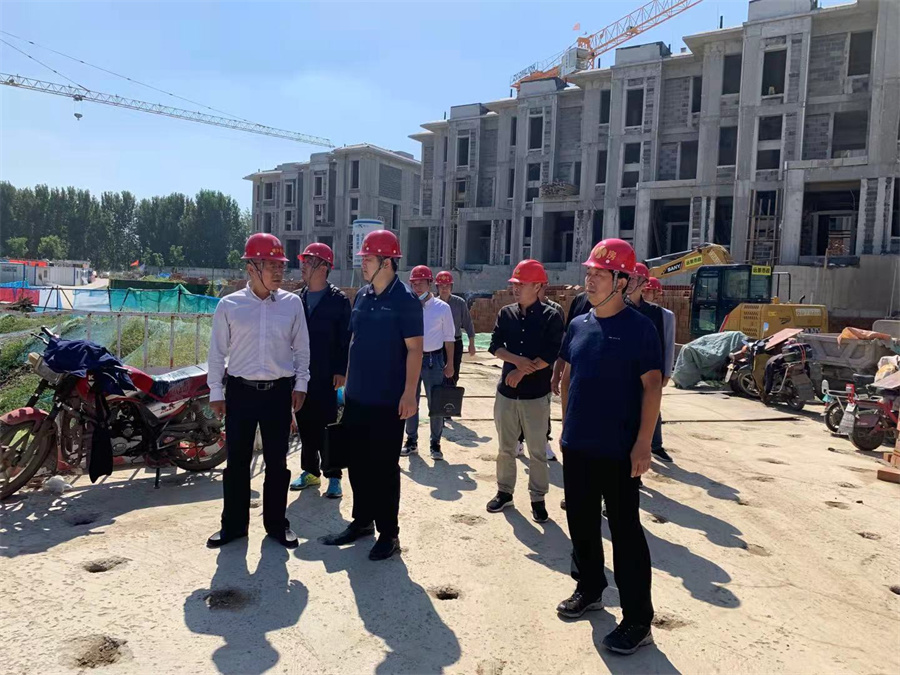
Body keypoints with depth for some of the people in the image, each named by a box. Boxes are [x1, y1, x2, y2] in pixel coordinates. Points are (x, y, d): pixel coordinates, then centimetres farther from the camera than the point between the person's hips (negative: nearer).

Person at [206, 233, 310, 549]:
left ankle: (276, 523, 23)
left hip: (279, 392, 1)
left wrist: (300, 385, 4)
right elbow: (217, 351, 3)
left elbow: (301, 348, 7)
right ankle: (234, 524, 23)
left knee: (277, 461, 8)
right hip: (240, 391, 0)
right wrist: (216, 392, 3)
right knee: (237, 461, 7)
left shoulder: (292, 303, 1)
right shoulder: (229, 305, -2)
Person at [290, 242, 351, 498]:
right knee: (305, 425, 12)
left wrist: (341, 371, -13)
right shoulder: (298, 298, 11)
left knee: (326, 426, -2)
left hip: (325, 375, -5)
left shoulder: (338, 300, -5)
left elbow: (346, 338, -8)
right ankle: (310, 471, 25)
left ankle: (333, 476, 8)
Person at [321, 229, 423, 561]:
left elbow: (414, 349, -13)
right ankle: (362, 520, 31)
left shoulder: (405, 300, -11)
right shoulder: (362, 295, 9)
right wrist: (348, 382, 15)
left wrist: (409, 393, -18)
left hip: (387, 400, -7)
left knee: (384, 467, 2)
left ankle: (389, 533, 16)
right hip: (357, 397, 7)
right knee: (357, 463, 15)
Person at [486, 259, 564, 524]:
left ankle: (538, 498, 18)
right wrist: (518, 360, -17)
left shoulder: (551, 317, -6)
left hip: (536, 395, -4)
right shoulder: (506, 313, 6)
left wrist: (522, 372, -16)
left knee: (537, 451, 5)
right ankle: (504, 492, 28)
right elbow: (495, 346, -1)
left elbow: (550, 355, -13)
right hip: (506, 392, 4)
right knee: (506, 448, 13)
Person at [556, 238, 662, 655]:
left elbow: (652, 386, -12)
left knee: (625, 532, 2)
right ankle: (589, 589, 37)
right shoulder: (578, 326, 8)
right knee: (581, 523, 17)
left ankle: (638, 620, 14)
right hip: (577, 446, 6)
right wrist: (566, 428, 14)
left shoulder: (639, 328, -10)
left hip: (619, 451, -6)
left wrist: (643, 444, -16)